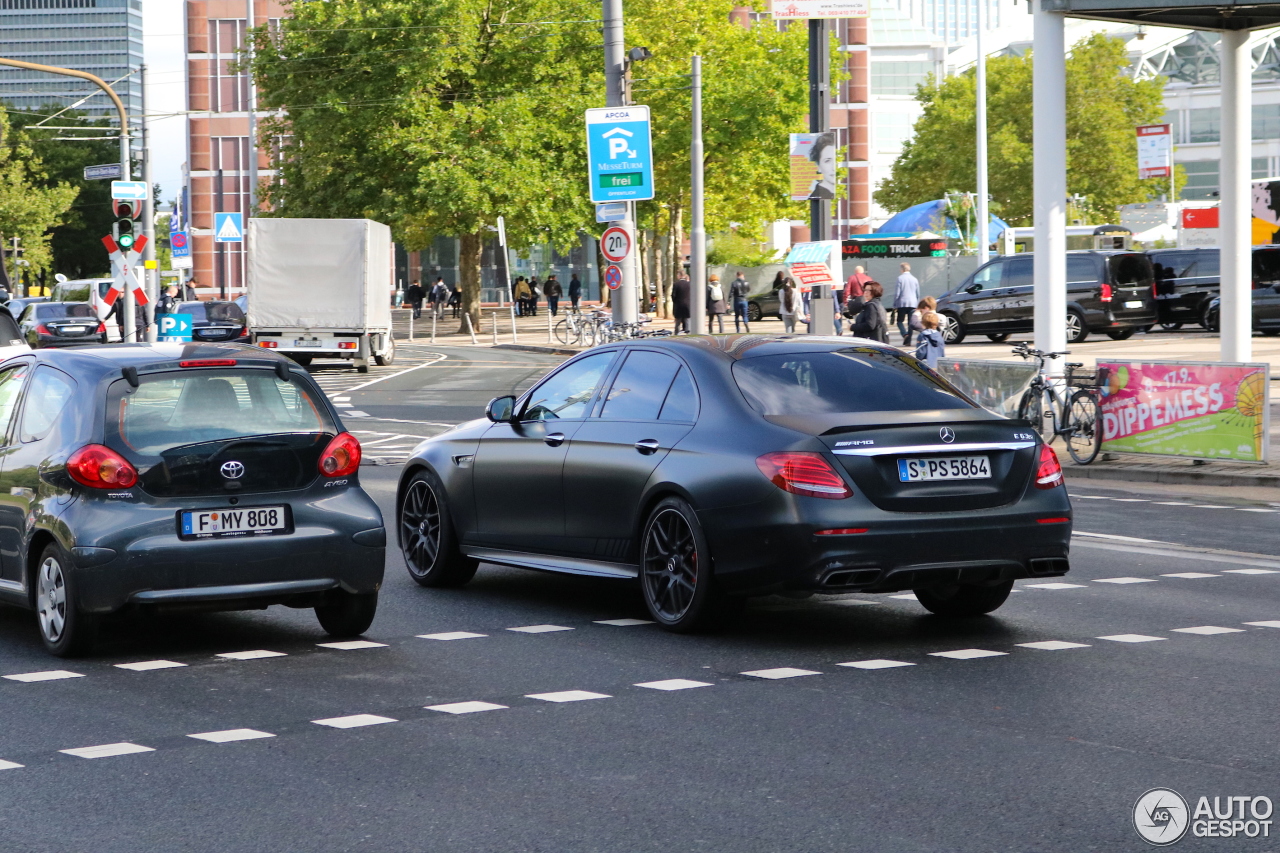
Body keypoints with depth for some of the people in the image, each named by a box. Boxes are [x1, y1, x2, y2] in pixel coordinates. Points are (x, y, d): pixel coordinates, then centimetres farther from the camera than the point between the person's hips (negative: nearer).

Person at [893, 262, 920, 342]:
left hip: (902, 303, -4)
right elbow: (918, 294, 11)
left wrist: (894, 305, 0)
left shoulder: (900, 278, -6)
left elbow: (897, 293, -7)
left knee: (900, 321, 6)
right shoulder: (915, 279, 7)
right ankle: (908, 340, 2)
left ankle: (904, 334, -19)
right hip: (912, 304, 4)